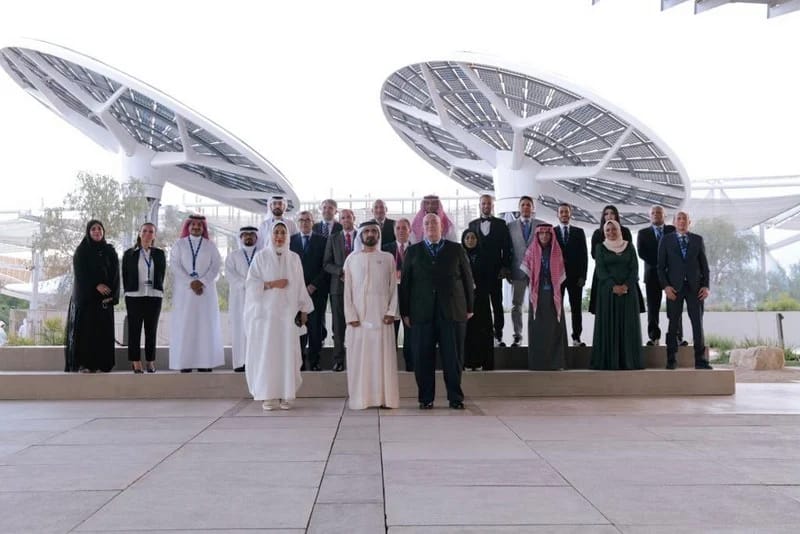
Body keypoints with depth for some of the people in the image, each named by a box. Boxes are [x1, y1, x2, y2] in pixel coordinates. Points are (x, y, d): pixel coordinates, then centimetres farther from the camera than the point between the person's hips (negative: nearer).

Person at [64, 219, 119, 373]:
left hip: (105, 296, 3)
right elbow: (80, 272, -7)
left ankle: (100, 363, 1)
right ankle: (83, 363, -5)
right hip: (85, 296, -3)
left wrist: (111, 295, -8)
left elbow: (115, 274, 4)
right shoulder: (81, 251, 4)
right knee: (85, 328, -6)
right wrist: (96, 285, -19)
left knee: (103, 329, -1)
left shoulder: (110, 251, 11)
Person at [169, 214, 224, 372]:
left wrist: (202, 281, -14)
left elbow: (216, 265, 1)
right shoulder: (179, 244, 9)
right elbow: (175, 265, -2)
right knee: (184, 324, -4)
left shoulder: (210, 245, 10)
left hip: (206, 290, 1)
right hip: (184, 290, 0)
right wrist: (191, 282, -14)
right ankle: (185, 362, -4)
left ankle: (205, 362, -2)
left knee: (206, 324, -3)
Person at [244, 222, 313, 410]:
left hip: (288, 312, 2)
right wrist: (272, 284, -13)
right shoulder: (261, 256, 4)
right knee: (266, 351, -4)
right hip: (265, 311, -2)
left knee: (287, 352, -1)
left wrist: (304, 309, 7)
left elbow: (300, 285, 11)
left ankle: (285, 395, 4)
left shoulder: (294, 258, 10)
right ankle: (267, 395, 2)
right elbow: (251, 282, -1)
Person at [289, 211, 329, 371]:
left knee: (316, 326, -3)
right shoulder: (291, 240, 12)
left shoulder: (322, 241, 7)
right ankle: (300, 360, 0)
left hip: (317, 290, -1)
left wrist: (314, 285, -6)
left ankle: (314, 361, 3)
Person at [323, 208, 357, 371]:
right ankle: (338, 359, 6)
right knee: (339, 324, 2)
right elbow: (326, 264, 6)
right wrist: (341, 271, -10)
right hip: (338, 286, 1)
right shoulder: (333, 239, 11)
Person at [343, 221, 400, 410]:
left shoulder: (388, 258, 8)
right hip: (358, 317, 0)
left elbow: (394, 287, 6)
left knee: (383, 356, -1)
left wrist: (391, 312, -5)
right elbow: (347, 290, 5)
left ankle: (385, 397, 4)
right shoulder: (351, 259, 9)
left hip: (381, 316, 0)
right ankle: (361, 399, 5)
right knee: (359, 357, 0)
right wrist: (351, 315, -5)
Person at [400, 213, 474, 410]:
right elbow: (405, 283, 8)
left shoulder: (456, 250, 10)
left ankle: (455, 398, 13)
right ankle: (426, 398, 12)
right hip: (422, 312, 0)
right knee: (423, 358, 1)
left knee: (453, 357, 1)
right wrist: (405, 312, 2)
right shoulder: (413, 252, 11)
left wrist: (469, 307, 5)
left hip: (453, 311, 0)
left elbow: (467, 279, 10)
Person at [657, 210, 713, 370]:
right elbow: (661, 266, 3)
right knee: (673, 324, 2)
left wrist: (706, 286, -1)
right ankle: (671, 360, 8)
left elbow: (704, 265, 9)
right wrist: (665, 286, -9)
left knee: (698, 323, -1)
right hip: (674, 287, -1)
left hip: (694, 286, 1)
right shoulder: (666, 240, 6)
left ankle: (700, 360, 5)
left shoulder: (698, 240, 10)